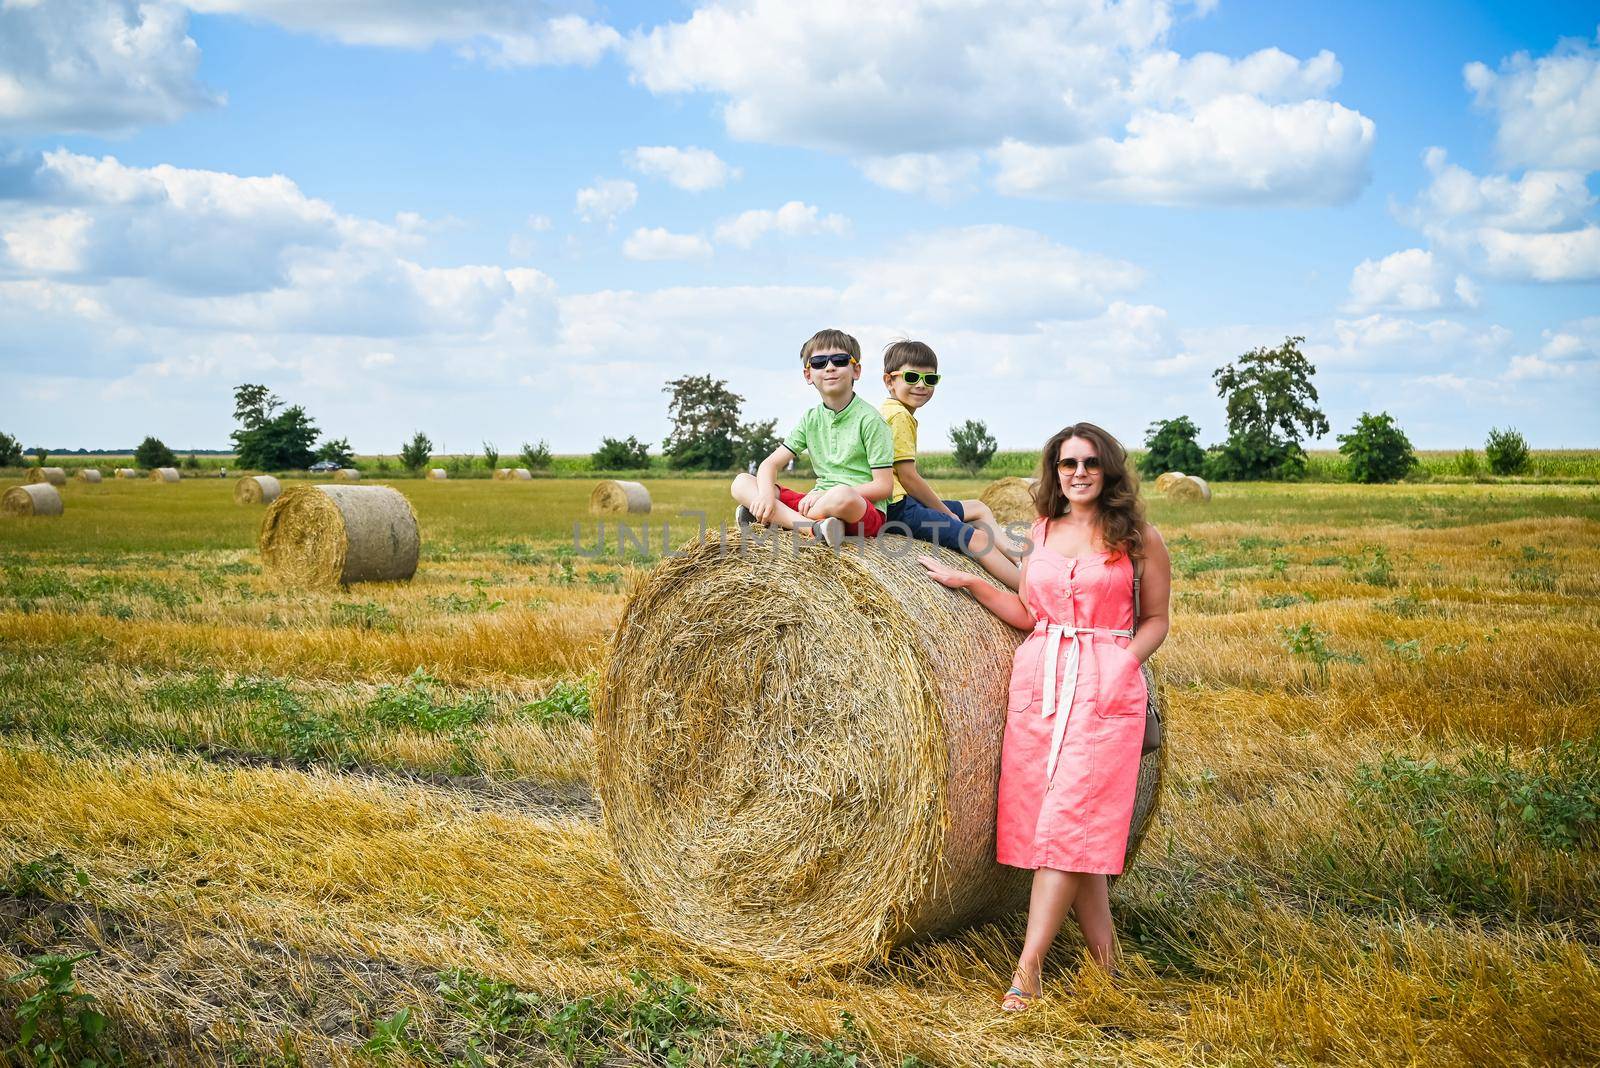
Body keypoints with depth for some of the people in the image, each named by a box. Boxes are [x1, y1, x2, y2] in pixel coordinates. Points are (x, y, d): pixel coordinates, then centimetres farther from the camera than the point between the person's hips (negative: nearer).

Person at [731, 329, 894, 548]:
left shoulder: (869, 419, -5)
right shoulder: (811, 419, 13)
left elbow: (883, 486, -9)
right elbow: (771, 464, 7)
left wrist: (826, 495, -16)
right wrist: (765, 494, -16)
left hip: (864, 513, -6)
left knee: (842, 496, -42)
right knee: (741, 482, -6)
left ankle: (778, 518, -19)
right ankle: (813, 527, -26)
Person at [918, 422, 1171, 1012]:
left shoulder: (1138, 538, 2)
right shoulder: (1041, 532, 12)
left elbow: (1155, 619, 6)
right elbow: (1028, 614, 14)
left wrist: (1125, 661, -11)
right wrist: (966, 581, 8)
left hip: (1105, 688, -4)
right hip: (1039, 680, 4)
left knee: (1067, 821, -10)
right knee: (1073, 829, 4)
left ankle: (1028, 967, -8)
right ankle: (1105, 957, 16)